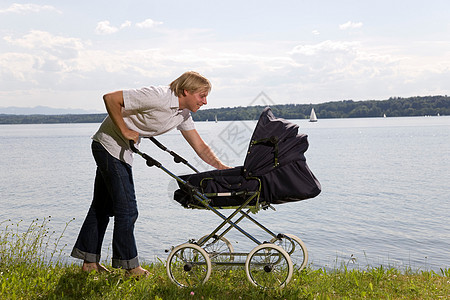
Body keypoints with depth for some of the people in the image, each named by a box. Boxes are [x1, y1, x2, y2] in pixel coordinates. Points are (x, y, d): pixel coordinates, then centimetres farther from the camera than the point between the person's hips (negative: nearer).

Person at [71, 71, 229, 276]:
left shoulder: (183, 115, 2)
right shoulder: (158, 97, -26)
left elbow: (200, 147, 6)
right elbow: (110, 98, -24)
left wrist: (221, 167, -4)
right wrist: (124, 130, -21)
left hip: (124, 152, 9)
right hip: (109, 146, -9)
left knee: (103, 206, 14)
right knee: (127, 208, -5)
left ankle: (89, 261, 23)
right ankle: (129, 265, 7)